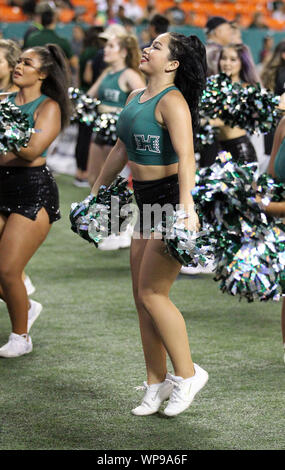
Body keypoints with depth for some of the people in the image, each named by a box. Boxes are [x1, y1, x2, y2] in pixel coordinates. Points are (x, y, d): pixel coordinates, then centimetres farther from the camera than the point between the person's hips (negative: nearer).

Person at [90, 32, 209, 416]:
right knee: (142, 297, 9)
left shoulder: (172, 101, -16)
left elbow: (186, 156, -29)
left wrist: (187, 208, -41)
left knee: (152, 293, -7)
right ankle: (156, 384, 18)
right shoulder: (135, 98, 11)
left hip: (175, 199, -9)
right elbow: (121, 149, 23)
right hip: (148, 203, 9)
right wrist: (97, 191, 30)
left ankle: (187, 374, 7)